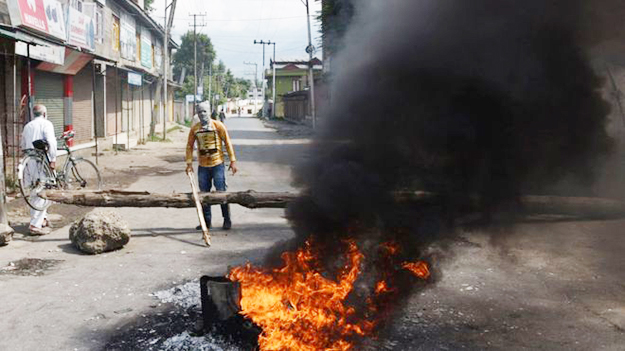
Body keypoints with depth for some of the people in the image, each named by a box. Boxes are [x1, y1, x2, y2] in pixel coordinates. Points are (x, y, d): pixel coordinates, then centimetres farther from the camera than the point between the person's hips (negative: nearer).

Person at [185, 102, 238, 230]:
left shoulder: (218, 126, -4)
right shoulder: (194, 128, 3)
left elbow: (228, 143, -3)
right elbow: (189, 146, 8)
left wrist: (233, 161, -7)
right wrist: (189, 163, -1)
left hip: (217, 164, -3)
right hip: (202, 166, 3)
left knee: (221, 192, -2)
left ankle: (227, 220, 9)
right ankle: (206, 221, 19)